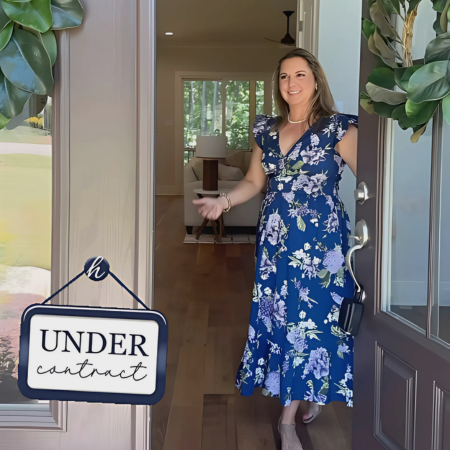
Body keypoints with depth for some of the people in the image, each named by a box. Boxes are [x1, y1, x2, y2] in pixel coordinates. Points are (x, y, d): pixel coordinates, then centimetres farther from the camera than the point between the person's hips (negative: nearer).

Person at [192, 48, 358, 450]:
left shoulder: (338, 128, -6)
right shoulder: (267, 129, 10)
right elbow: (254, 182, 14)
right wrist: (223, 201, -1)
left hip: (321, 239, -5)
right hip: (274, 239, 5)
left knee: (312, 316, -1)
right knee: (277, 315, 7)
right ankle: (310, 394, 30)